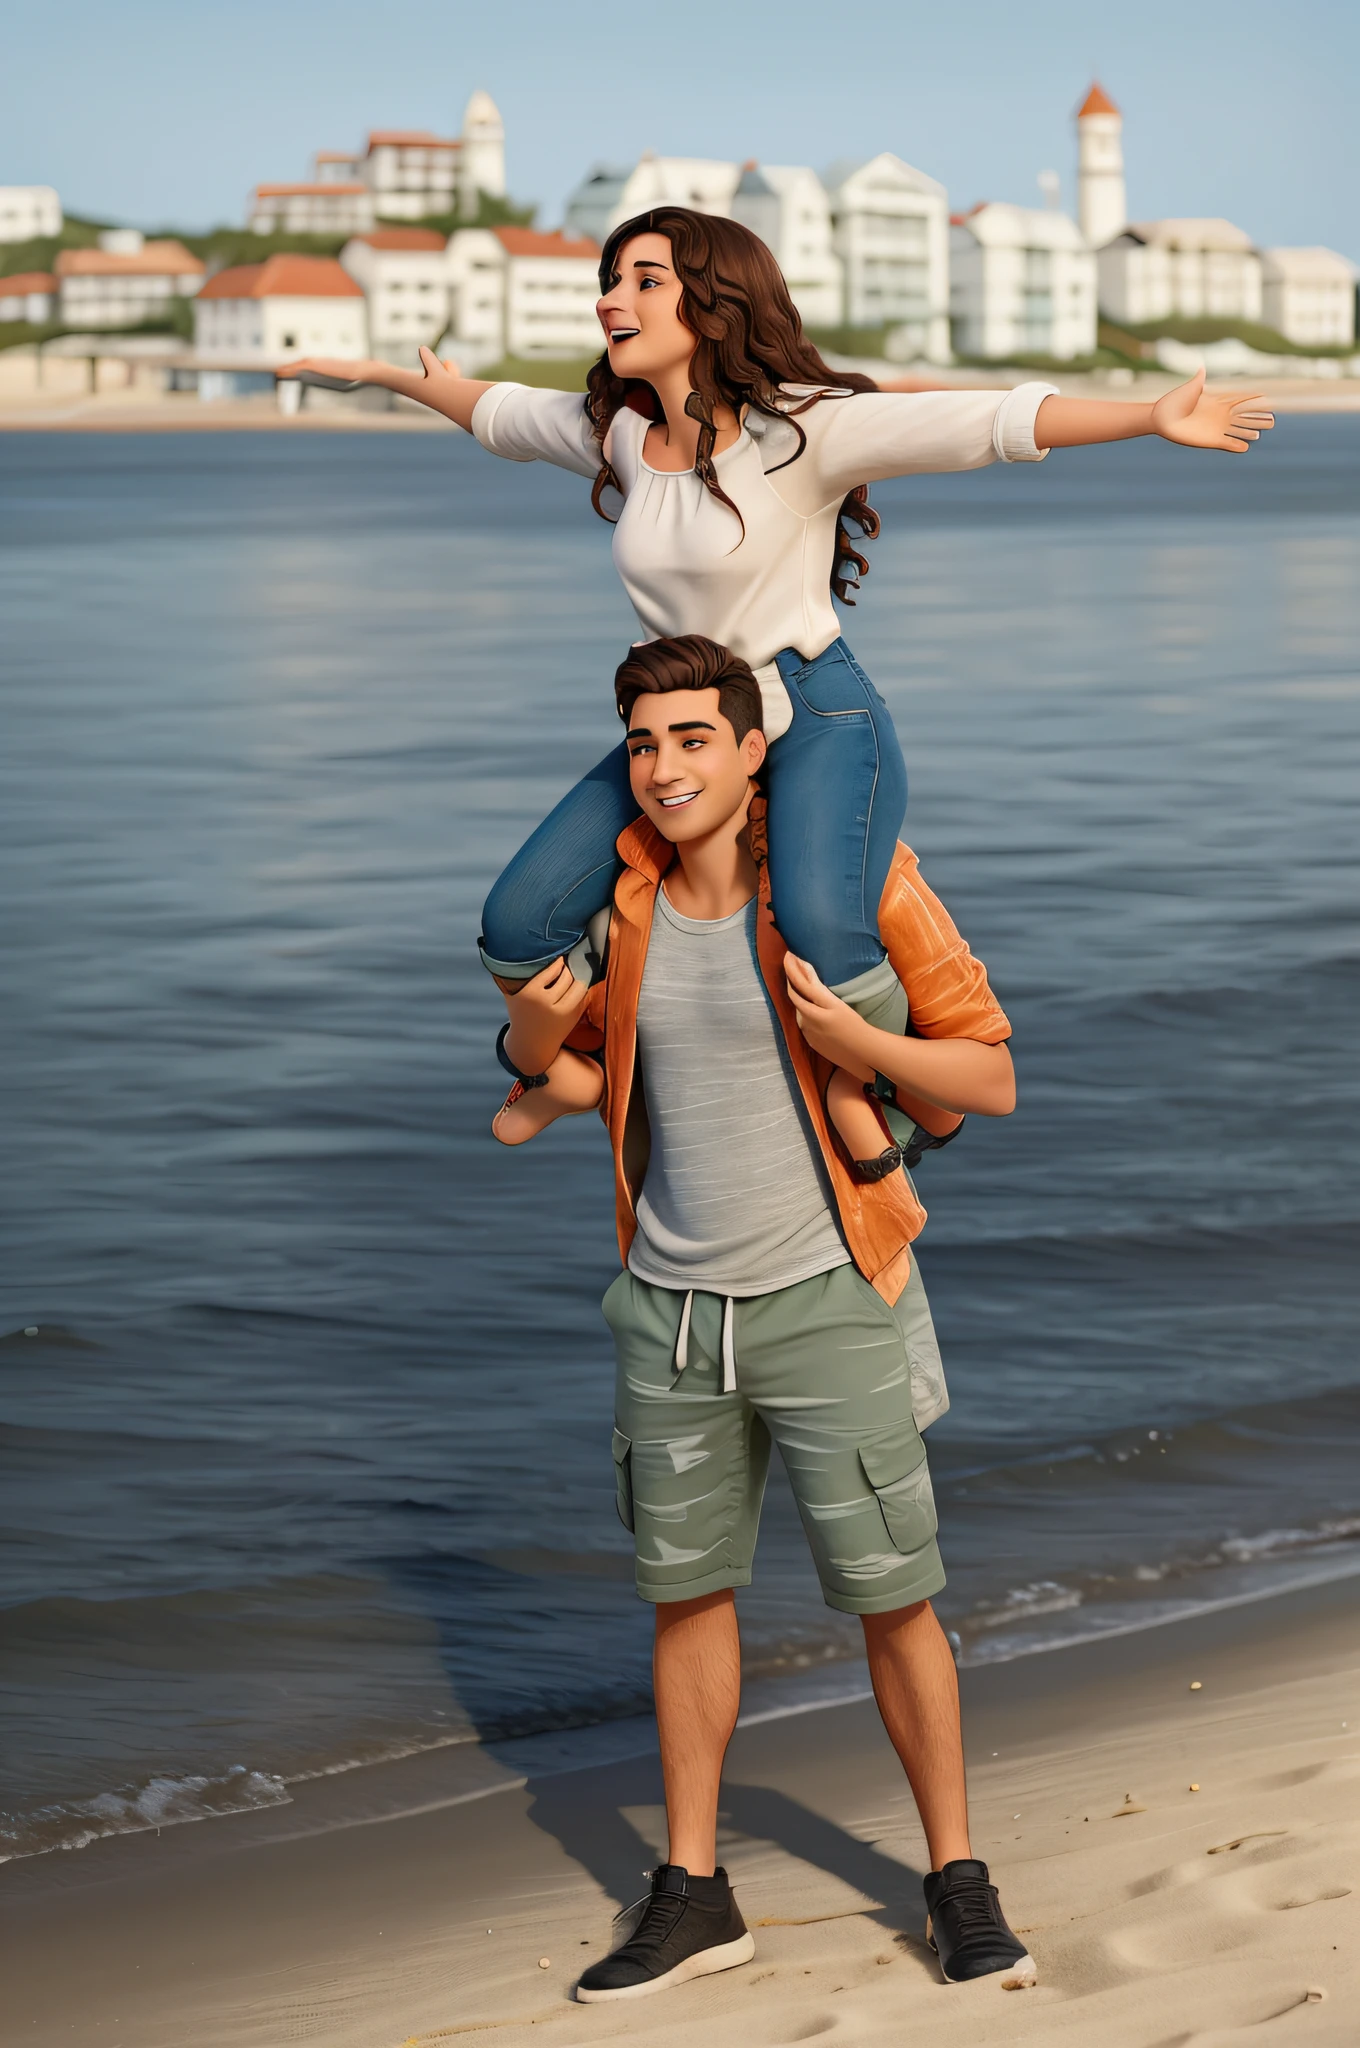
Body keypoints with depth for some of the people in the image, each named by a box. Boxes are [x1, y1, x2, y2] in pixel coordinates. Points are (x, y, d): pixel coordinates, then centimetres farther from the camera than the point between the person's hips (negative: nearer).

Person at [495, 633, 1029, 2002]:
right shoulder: (614, 902, 1)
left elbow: (993, 1078, -7)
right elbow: (548, 1071, 17)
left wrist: (856, 1039, -25)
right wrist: (534, 1027, -7)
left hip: (824, 1296, -4)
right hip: (672, 1307, 4)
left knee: (893, 1600, 1)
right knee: (686, 1592, 10)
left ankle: (957, 1878, 18)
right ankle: (692, 1895, 21)